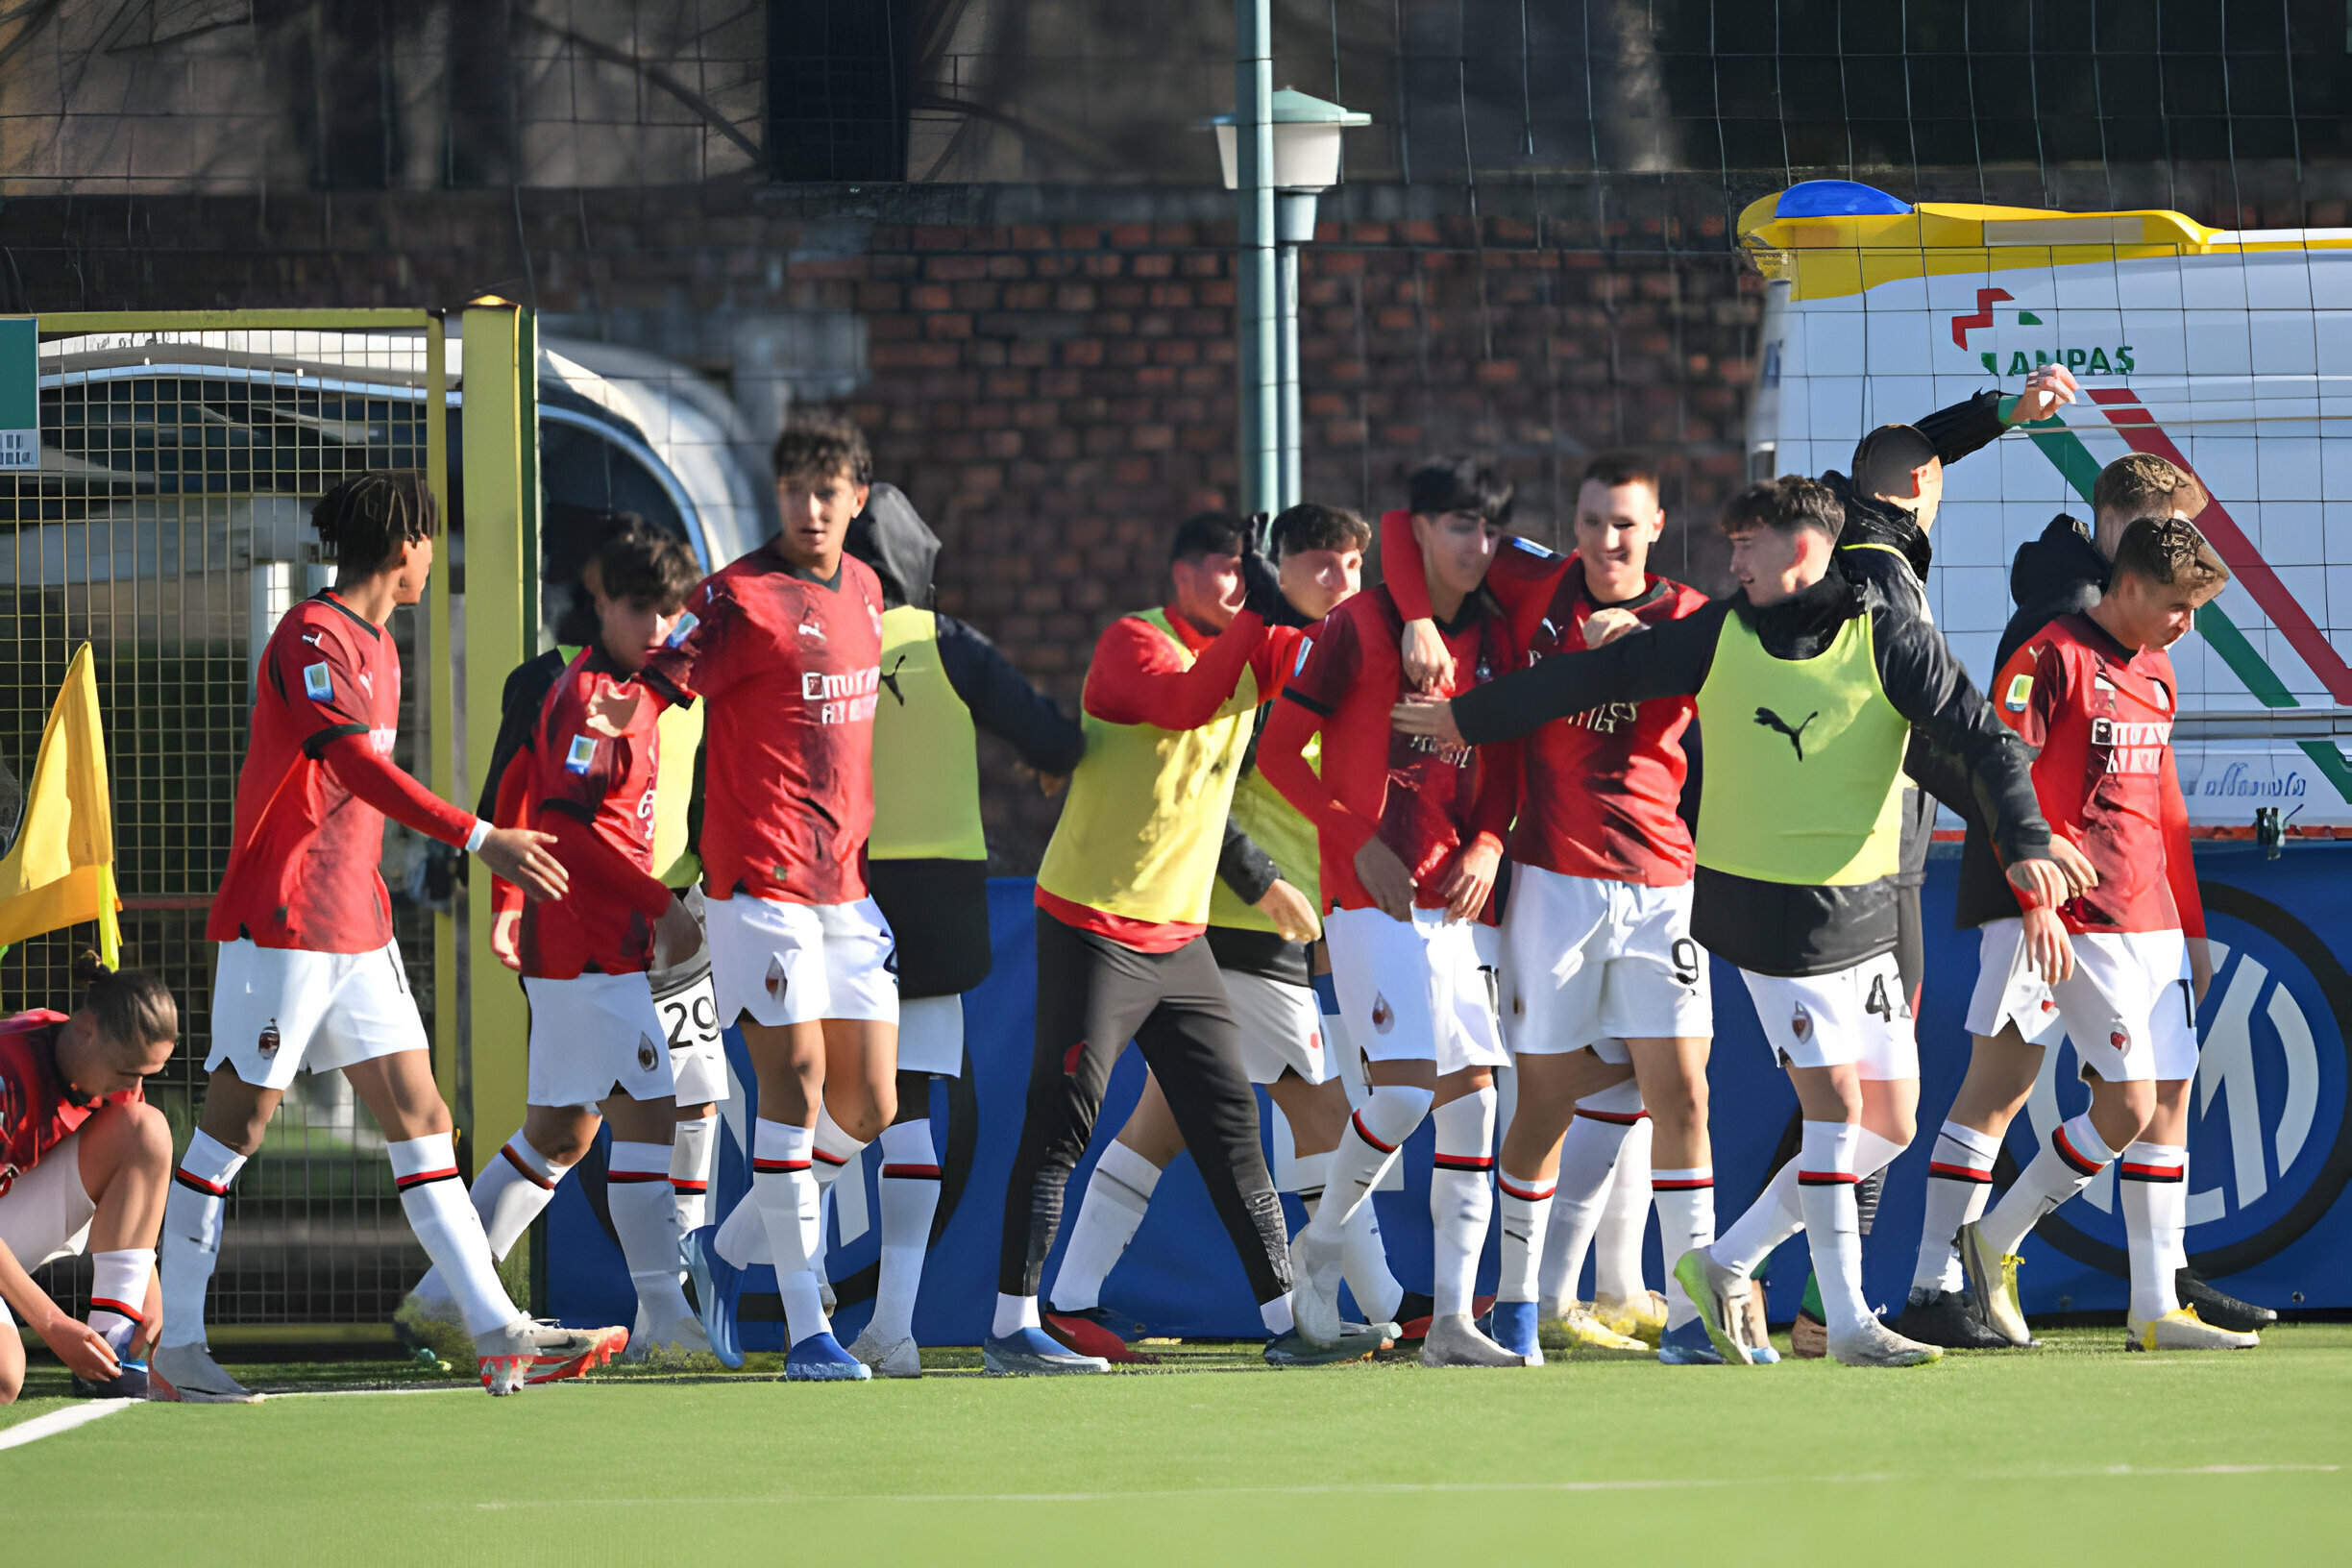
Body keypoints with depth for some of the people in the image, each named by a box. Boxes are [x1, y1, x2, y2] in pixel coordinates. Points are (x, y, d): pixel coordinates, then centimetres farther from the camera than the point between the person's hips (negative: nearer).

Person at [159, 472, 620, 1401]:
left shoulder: (376, 650, 16)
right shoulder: (311, 638, -14)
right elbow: (360, 767, -27)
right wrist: (478, 839, -34)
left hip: (356, 932, 9)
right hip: (280, 928, -9)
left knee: (420, 1117, 3)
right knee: (236, 1122, -3)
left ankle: (497, 1334, 0)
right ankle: (175, 1350, 3)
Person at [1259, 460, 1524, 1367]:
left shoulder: (1494, 638, 10)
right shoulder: (1360, 627, -6)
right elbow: (1278, 752, -5)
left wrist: (1487, 846, -1)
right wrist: (1359, 840, -12)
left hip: (1450, 899, 6)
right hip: (1370, 895, -6)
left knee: (1472, 1095, 0)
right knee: (1405, 1090, -16)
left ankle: (1451, 1322, 2)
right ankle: (1321, 1246, 9)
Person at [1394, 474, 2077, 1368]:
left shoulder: (1890, 641, -1)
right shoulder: (1720, 636, 2)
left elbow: (1980, 741, -6)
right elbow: (1599, 674, 10)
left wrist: (2024, 843, -22)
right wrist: (1472, 720, 17)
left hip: (1863, 911, 2)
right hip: (1760, 907, -2)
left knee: (1887, 1126, 3)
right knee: (1836, 1107, -11)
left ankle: (1728, 1263, 18)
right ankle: (1848, 1322, -5)